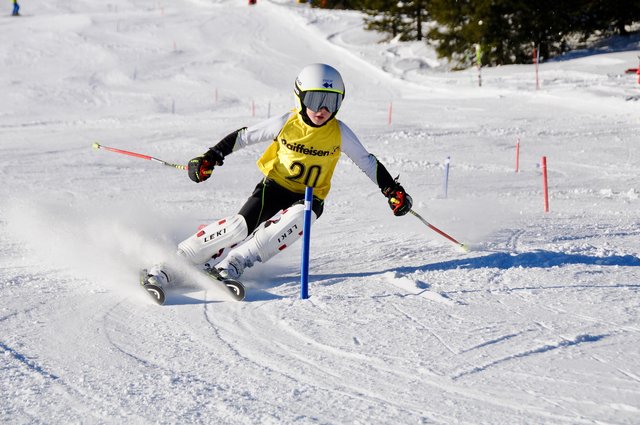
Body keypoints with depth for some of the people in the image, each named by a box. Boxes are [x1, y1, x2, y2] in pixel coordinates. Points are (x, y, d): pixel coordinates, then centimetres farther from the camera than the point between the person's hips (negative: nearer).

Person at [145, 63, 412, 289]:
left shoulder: (339, 133, -9)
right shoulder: (287, 124, -12)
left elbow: (367, 162, 3)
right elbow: (243, 136, 0)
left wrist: (393, 190, -4)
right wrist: (210, 158, -6)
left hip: (310, 197, 1)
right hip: (275, 186, -1)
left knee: (299, 217, -36)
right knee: (242, 225, -25)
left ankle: (236, 262, -33)